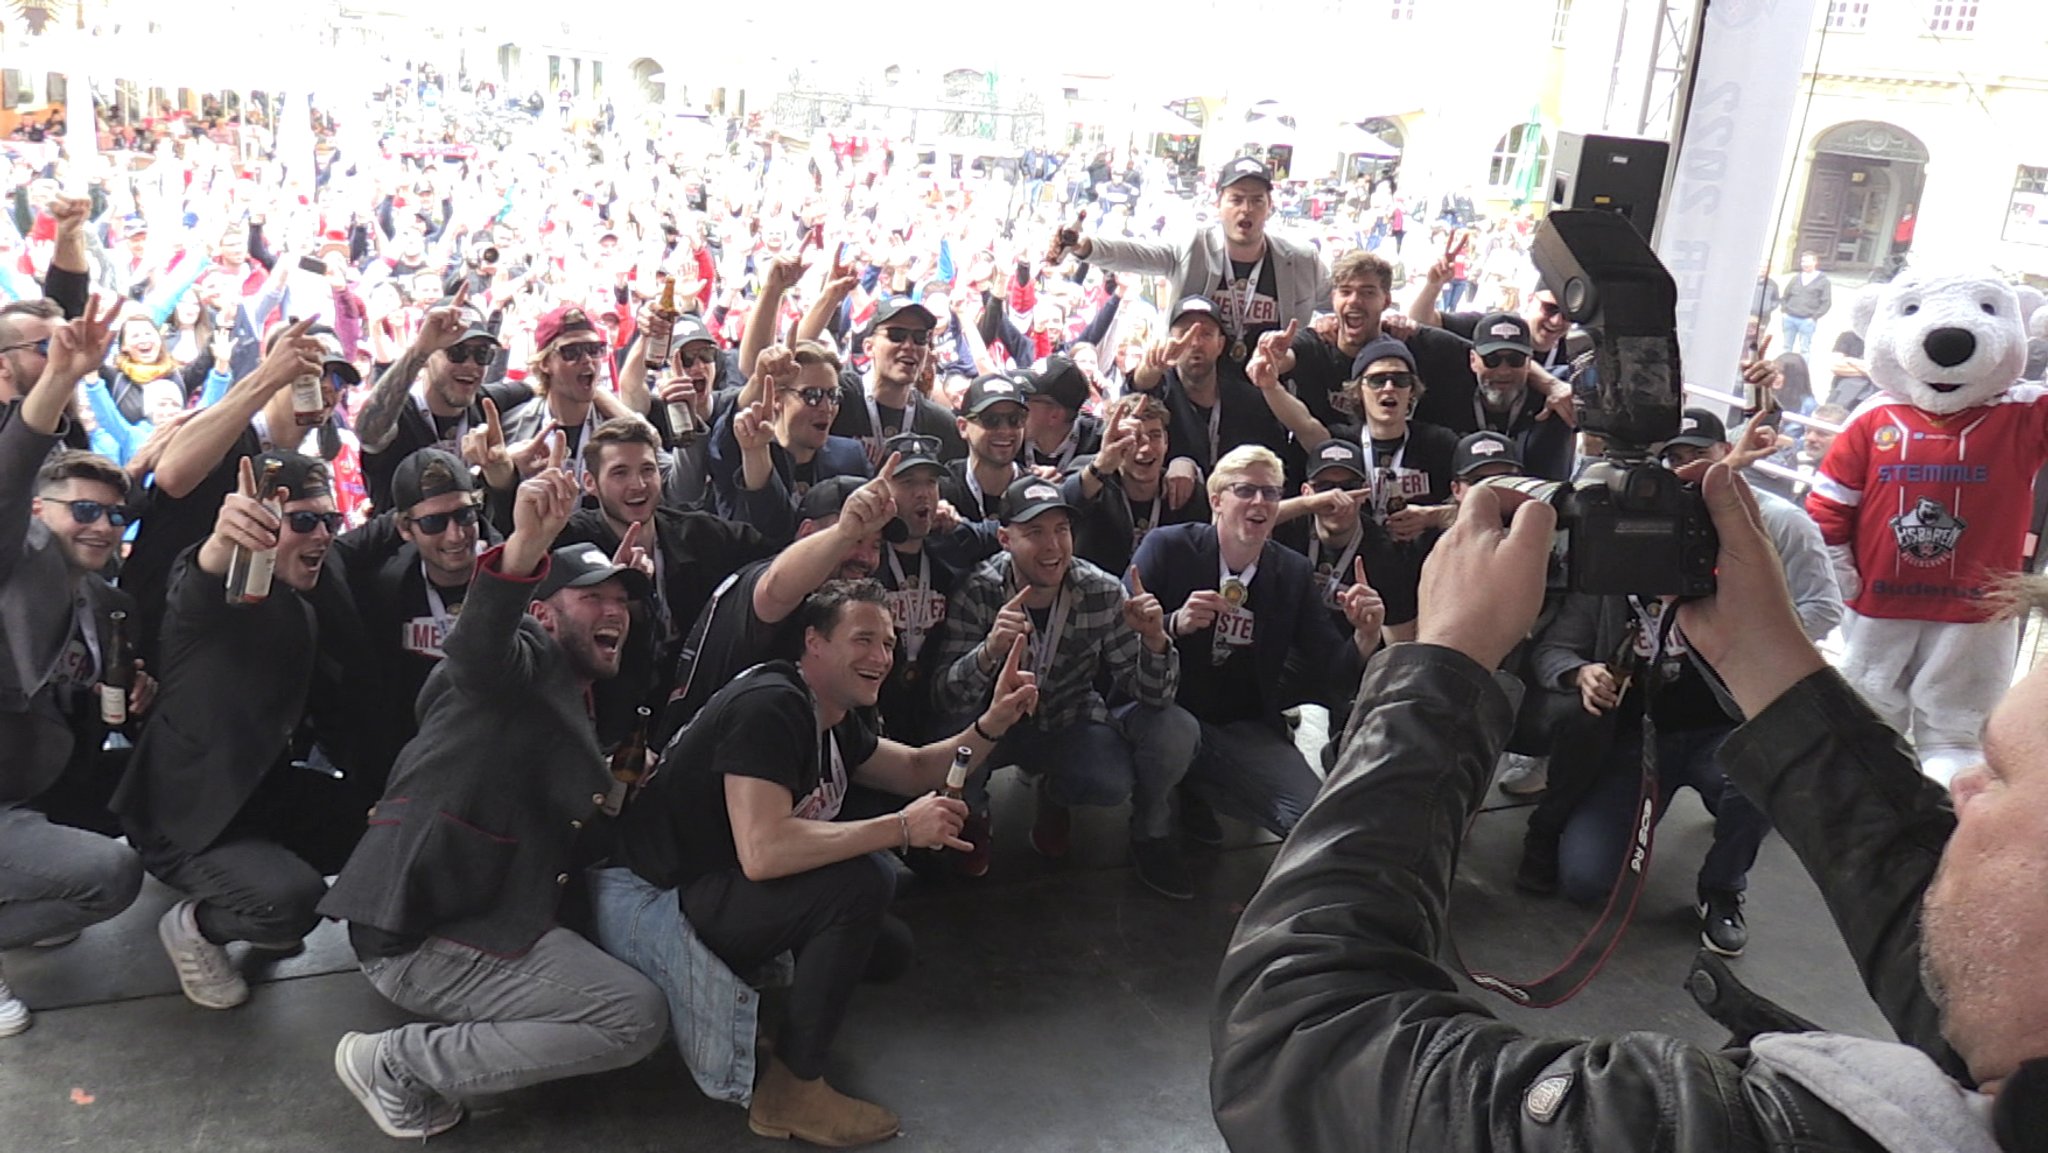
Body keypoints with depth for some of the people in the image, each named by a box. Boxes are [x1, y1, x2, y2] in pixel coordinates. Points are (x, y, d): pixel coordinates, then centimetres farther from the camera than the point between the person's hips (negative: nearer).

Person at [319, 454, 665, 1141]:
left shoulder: (571, 700, 24)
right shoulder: (532, 659, -6)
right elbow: (478, 647, -32)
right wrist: (525, 544, -50)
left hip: (468, 911, 10)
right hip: (426, 930, -10)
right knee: (636, 1017, -16)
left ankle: (431, 1041, 10)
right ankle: (396, 1064, -6)